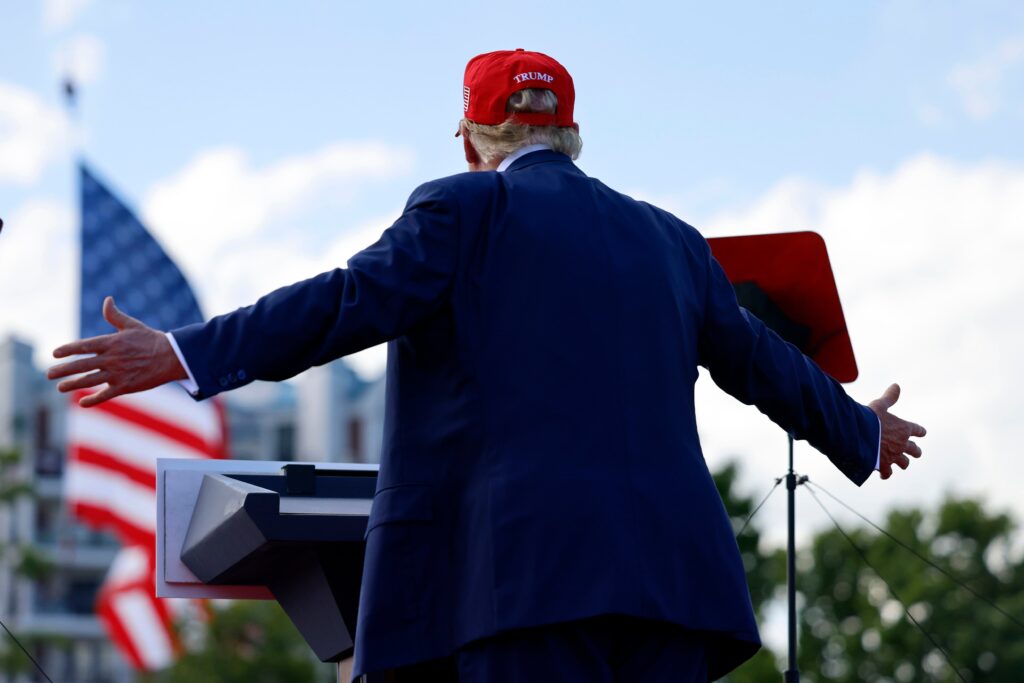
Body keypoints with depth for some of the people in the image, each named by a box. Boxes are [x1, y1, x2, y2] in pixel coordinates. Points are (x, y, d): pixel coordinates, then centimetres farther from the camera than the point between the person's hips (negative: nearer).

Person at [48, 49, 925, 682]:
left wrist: (183, 355, -11)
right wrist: (862, 429, 50)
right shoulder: (668, 240, 22)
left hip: (527, 567, -6)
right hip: (666, 567, 6)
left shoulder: (467, 209, 5)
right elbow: (759, 360, 32)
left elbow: (353, 299, -8)